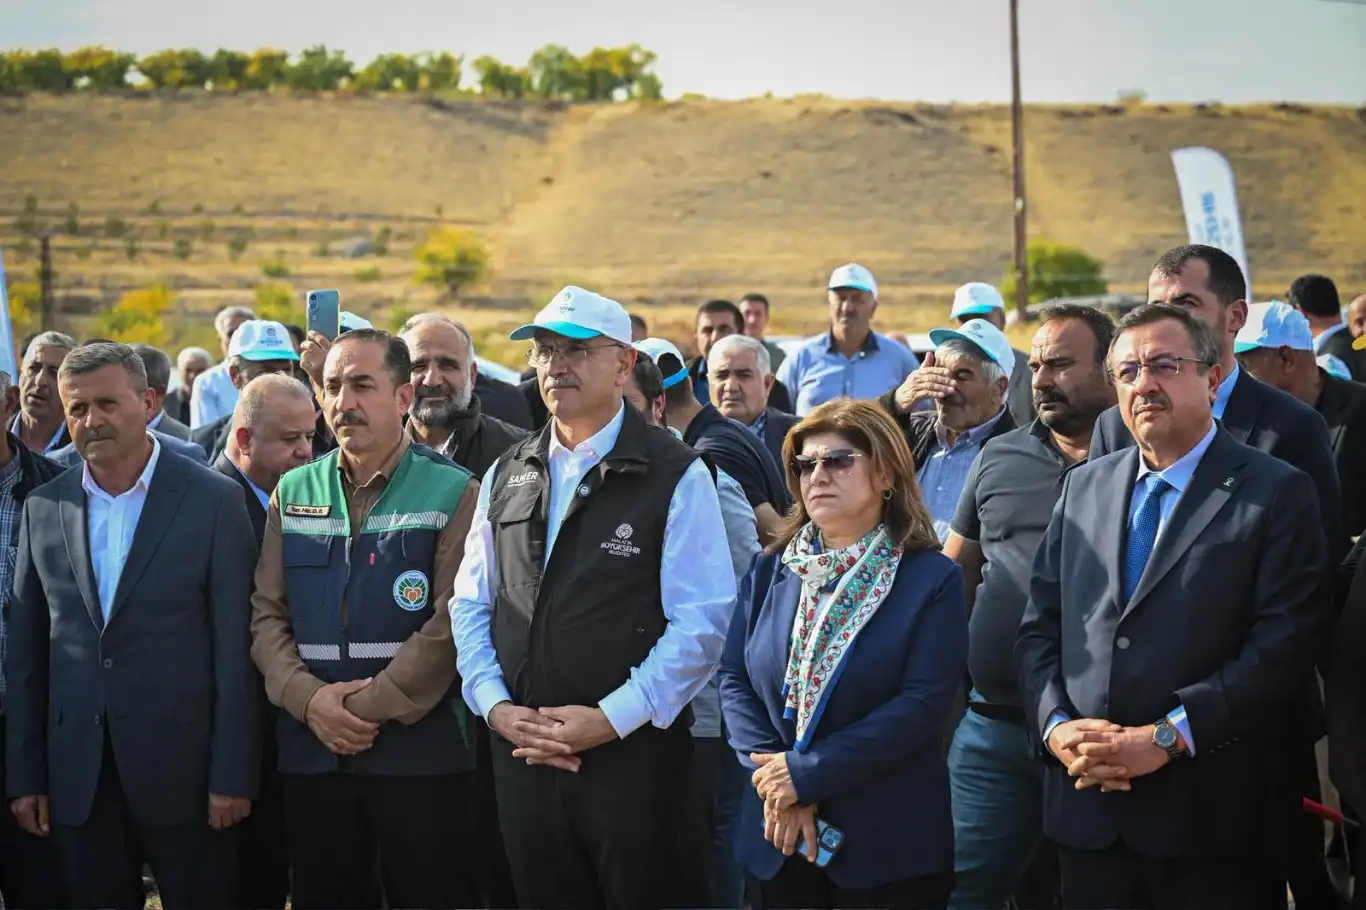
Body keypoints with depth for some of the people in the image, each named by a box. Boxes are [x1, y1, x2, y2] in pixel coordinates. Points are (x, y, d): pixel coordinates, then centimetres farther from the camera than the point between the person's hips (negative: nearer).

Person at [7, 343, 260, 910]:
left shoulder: (215, 502, -3)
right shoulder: (44, 508, 8)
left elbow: (235, 648, -5)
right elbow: (26, 651, 10)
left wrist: (232, 776, -8)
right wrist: (24, 775, 6)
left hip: (181, 772, -3)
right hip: (77, 776, 3)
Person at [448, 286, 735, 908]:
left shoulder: (676, 477, -6)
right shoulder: (506, 477, 12)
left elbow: (702, 621, -12)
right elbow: (470, 604, 13)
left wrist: (612, 718, -16)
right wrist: (494, 704, -3)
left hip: (633, 755, -5)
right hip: (521, 756, 5)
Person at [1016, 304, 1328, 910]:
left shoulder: (1277, 494, -2)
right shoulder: (1083, 487, 14)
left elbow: (1284, 645, -11)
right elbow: (1039, 628, 12)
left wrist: (1166, 738, -17)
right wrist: (1059, 726, -6)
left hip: (1210, 817, -4)